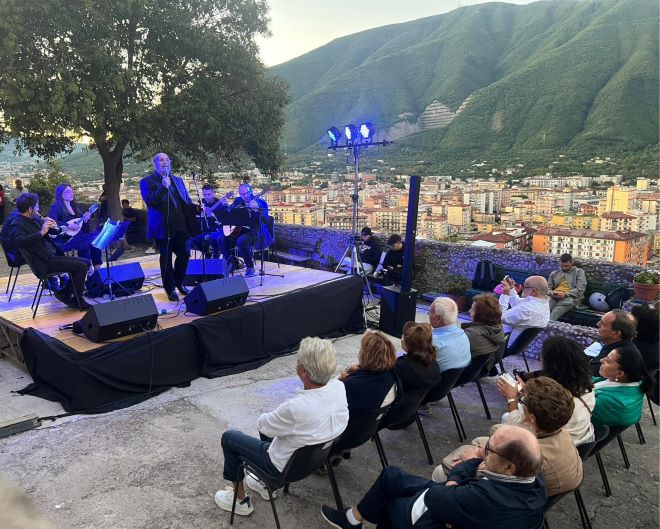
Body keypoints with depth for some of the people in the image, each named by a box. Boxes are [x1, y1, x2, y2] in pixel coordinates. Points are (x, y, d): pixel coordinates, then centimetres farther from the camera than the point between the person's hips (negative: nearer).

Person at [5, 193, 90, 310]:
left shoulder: (34, 218, 11)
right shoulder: (16, 223, -14)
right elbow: (20, 241, -34)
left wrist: (53, 225, 1)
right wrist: (41, 232, -32)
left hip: (51, 256, 10)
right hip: (43, 263, -10)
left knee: (86, 262, 8)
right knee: (81, 266, -17)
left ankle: (64, 293, 12)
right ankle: (77, 301, -1)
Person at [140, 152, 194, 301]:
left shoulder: (178, 180, 18)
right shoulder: (147, 182, -1)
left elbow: (187, 200, 21)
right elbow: (150, 202, -14)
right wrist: (163, 187, -22)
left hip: (181, 226, 5)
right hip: (163, 227, -5)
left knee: (184, 255, 8)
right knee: (166, 258, 3)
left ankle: (179, 282, 29)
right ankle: (170, 288, 17)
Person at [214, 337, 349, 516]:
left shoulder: (295, 407, -39)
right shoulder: (339, 387, -20)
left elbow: (262, 424, -17)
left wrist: (263, 419, 3)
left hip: (288, 465, -6)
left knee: (228, 437, 13)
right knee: (269, 424, 29)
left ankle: (241, 500, 28)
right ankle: (265, 483, 41)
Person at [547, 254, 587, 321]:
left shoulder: (579, 272, 15)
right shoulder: (554, 273, 27)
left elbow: (580, 289, 2)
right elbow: (548, 287, 20)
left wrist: (565, 294, -11)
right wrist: (551, 293, -5)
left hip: (570, 298, -3)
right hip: (554, 297, 3)